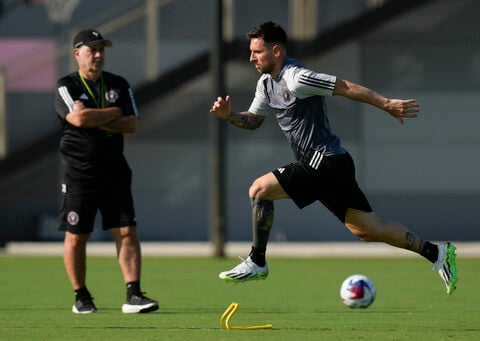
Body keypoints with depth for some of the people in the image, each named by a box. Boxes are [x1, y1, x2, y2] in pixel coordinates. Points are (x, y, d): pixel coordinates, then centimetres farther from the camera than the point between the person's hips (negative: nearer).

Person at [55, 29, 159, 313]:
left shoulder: (119, 85, 10)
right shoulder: (66, 86, -2)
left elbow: (132, 124, 0)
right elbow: (79, 118, -20)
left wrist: (97, 121, -12)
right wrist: (114, 113, -7)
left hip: (115, 171, 3)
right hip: (79, 173, -3)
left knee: (127, 232, -7)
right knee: (76, 236, 2)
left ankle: (133, 294, -9)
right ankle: (81, 296, 15)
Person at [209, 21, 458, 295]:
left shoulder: (295, 78, -17)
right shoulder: (266, 83, 12)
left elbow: (347, 88, -17)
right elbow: (253, 120, 23)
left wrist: (387, 105, -19)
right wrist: (229, 115, 3)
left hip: (325, 161, -10)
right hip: (333, 167, 10)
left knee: (260, 189, -11)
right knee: (368, 229, 10)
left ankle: (256, 263, -2)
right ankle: (437, 253, 14)